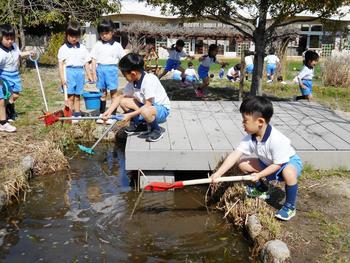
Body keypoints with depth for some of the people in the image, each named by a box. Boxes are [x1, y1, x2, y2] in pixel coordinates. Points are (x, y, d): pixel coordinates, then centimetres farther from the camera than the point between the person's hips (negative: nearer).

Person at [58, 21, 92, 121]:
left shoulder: (82, 48, 11)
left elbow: (86, 62, 13)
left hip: (80, 72, 3)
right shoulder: (63, 49, 2)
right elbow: (61, 64, -1)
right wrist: (62, 77, -9)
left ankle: (77, 114, 16)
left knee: (77, 96, 9)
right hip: (69, 72, -3)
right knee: (70, 96, -3)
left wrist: (89, 75, 7)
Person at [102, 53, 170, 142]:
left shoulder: (149, 80, -27)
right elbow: (121, 97, 2)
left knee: (145, 111, -40)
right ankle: (139, 125, 10)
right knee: (123, 102, -5)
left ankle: (157, 130, -9)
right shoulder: (132, 82, -3)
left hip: (162, 109, -8)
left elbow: (148, 105, -28)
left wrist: (130, 115, -26)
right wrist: (109, 111, -12)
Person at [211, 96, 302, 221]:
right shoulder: (250, 138, -18)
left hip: (290, 162, -6)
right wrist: (218, 174, -29)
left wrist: (259, 175, -28)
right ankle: (262, 189, 18)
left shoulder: (276, 139, -37)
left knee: (289, 173, -41)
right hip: (268, 164, 7)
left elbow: (278, 164, -28)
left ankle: (290, 207, -13)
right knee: (242, 164, -5)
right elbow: (235, 155, -23)